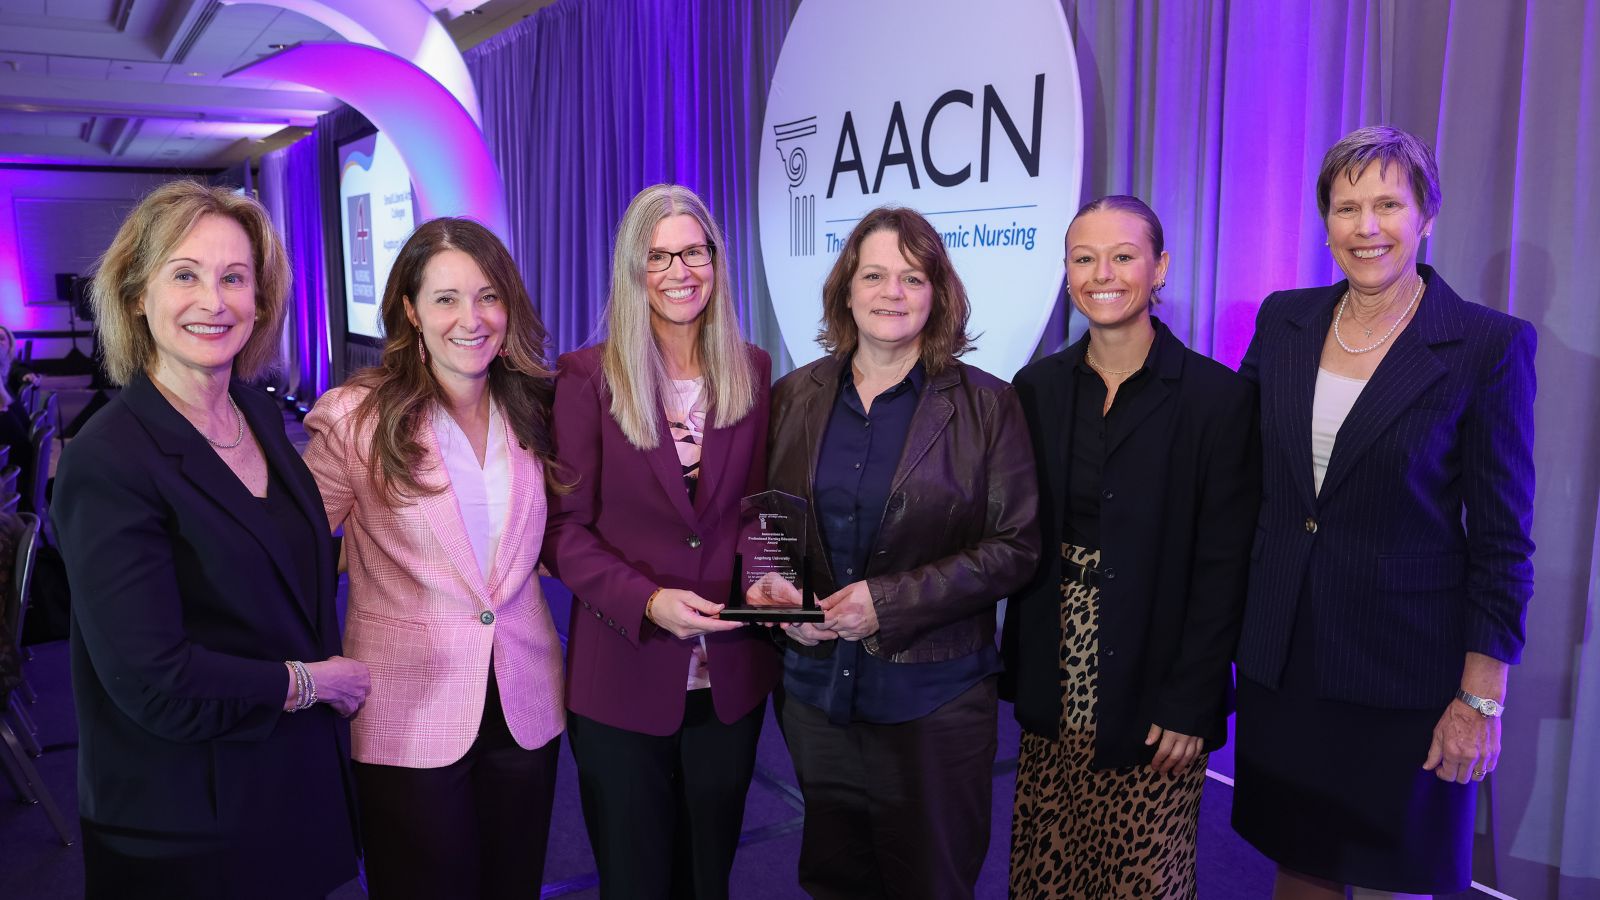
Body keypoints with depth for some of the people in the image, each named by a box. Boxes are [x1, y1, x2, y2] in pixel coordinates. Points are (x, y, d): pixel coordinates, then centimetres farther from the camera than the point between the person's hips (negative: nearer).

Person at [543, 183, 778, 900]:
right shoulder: (587, 377, -8)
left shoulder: (751, 371, 2)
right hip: (623, 681, -3)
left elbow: (760, 505, 8)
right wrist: (648, 599, -22)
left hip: (731, 681, 3)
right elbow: (565, 528, -9)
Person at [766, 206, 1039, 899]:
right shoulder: (795, 396, 3)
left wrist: (891, 602, -17)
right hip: (815, 690, 3)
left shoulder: (986, 405, -6)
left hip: (932, 694, -3)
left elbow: (1015, 547, -8)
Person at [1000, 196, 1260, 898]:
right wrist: (1016, 672, 2)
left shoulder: (1218, 396, -8)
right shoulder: (1036, 388, 3)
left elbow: (1222, 568, -8)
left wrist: (1190, 704, -11)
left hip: (1150, 694, -3)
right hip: (1053, 689, 3)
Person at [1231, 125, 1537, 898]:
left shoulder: (1488, 346, -9)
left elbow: (1502, 540, -8)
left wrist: (1481, 698, -10)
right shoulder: (1284, 320, 2)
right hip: (1281, 656, 4)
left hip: (1404, 669, -3)